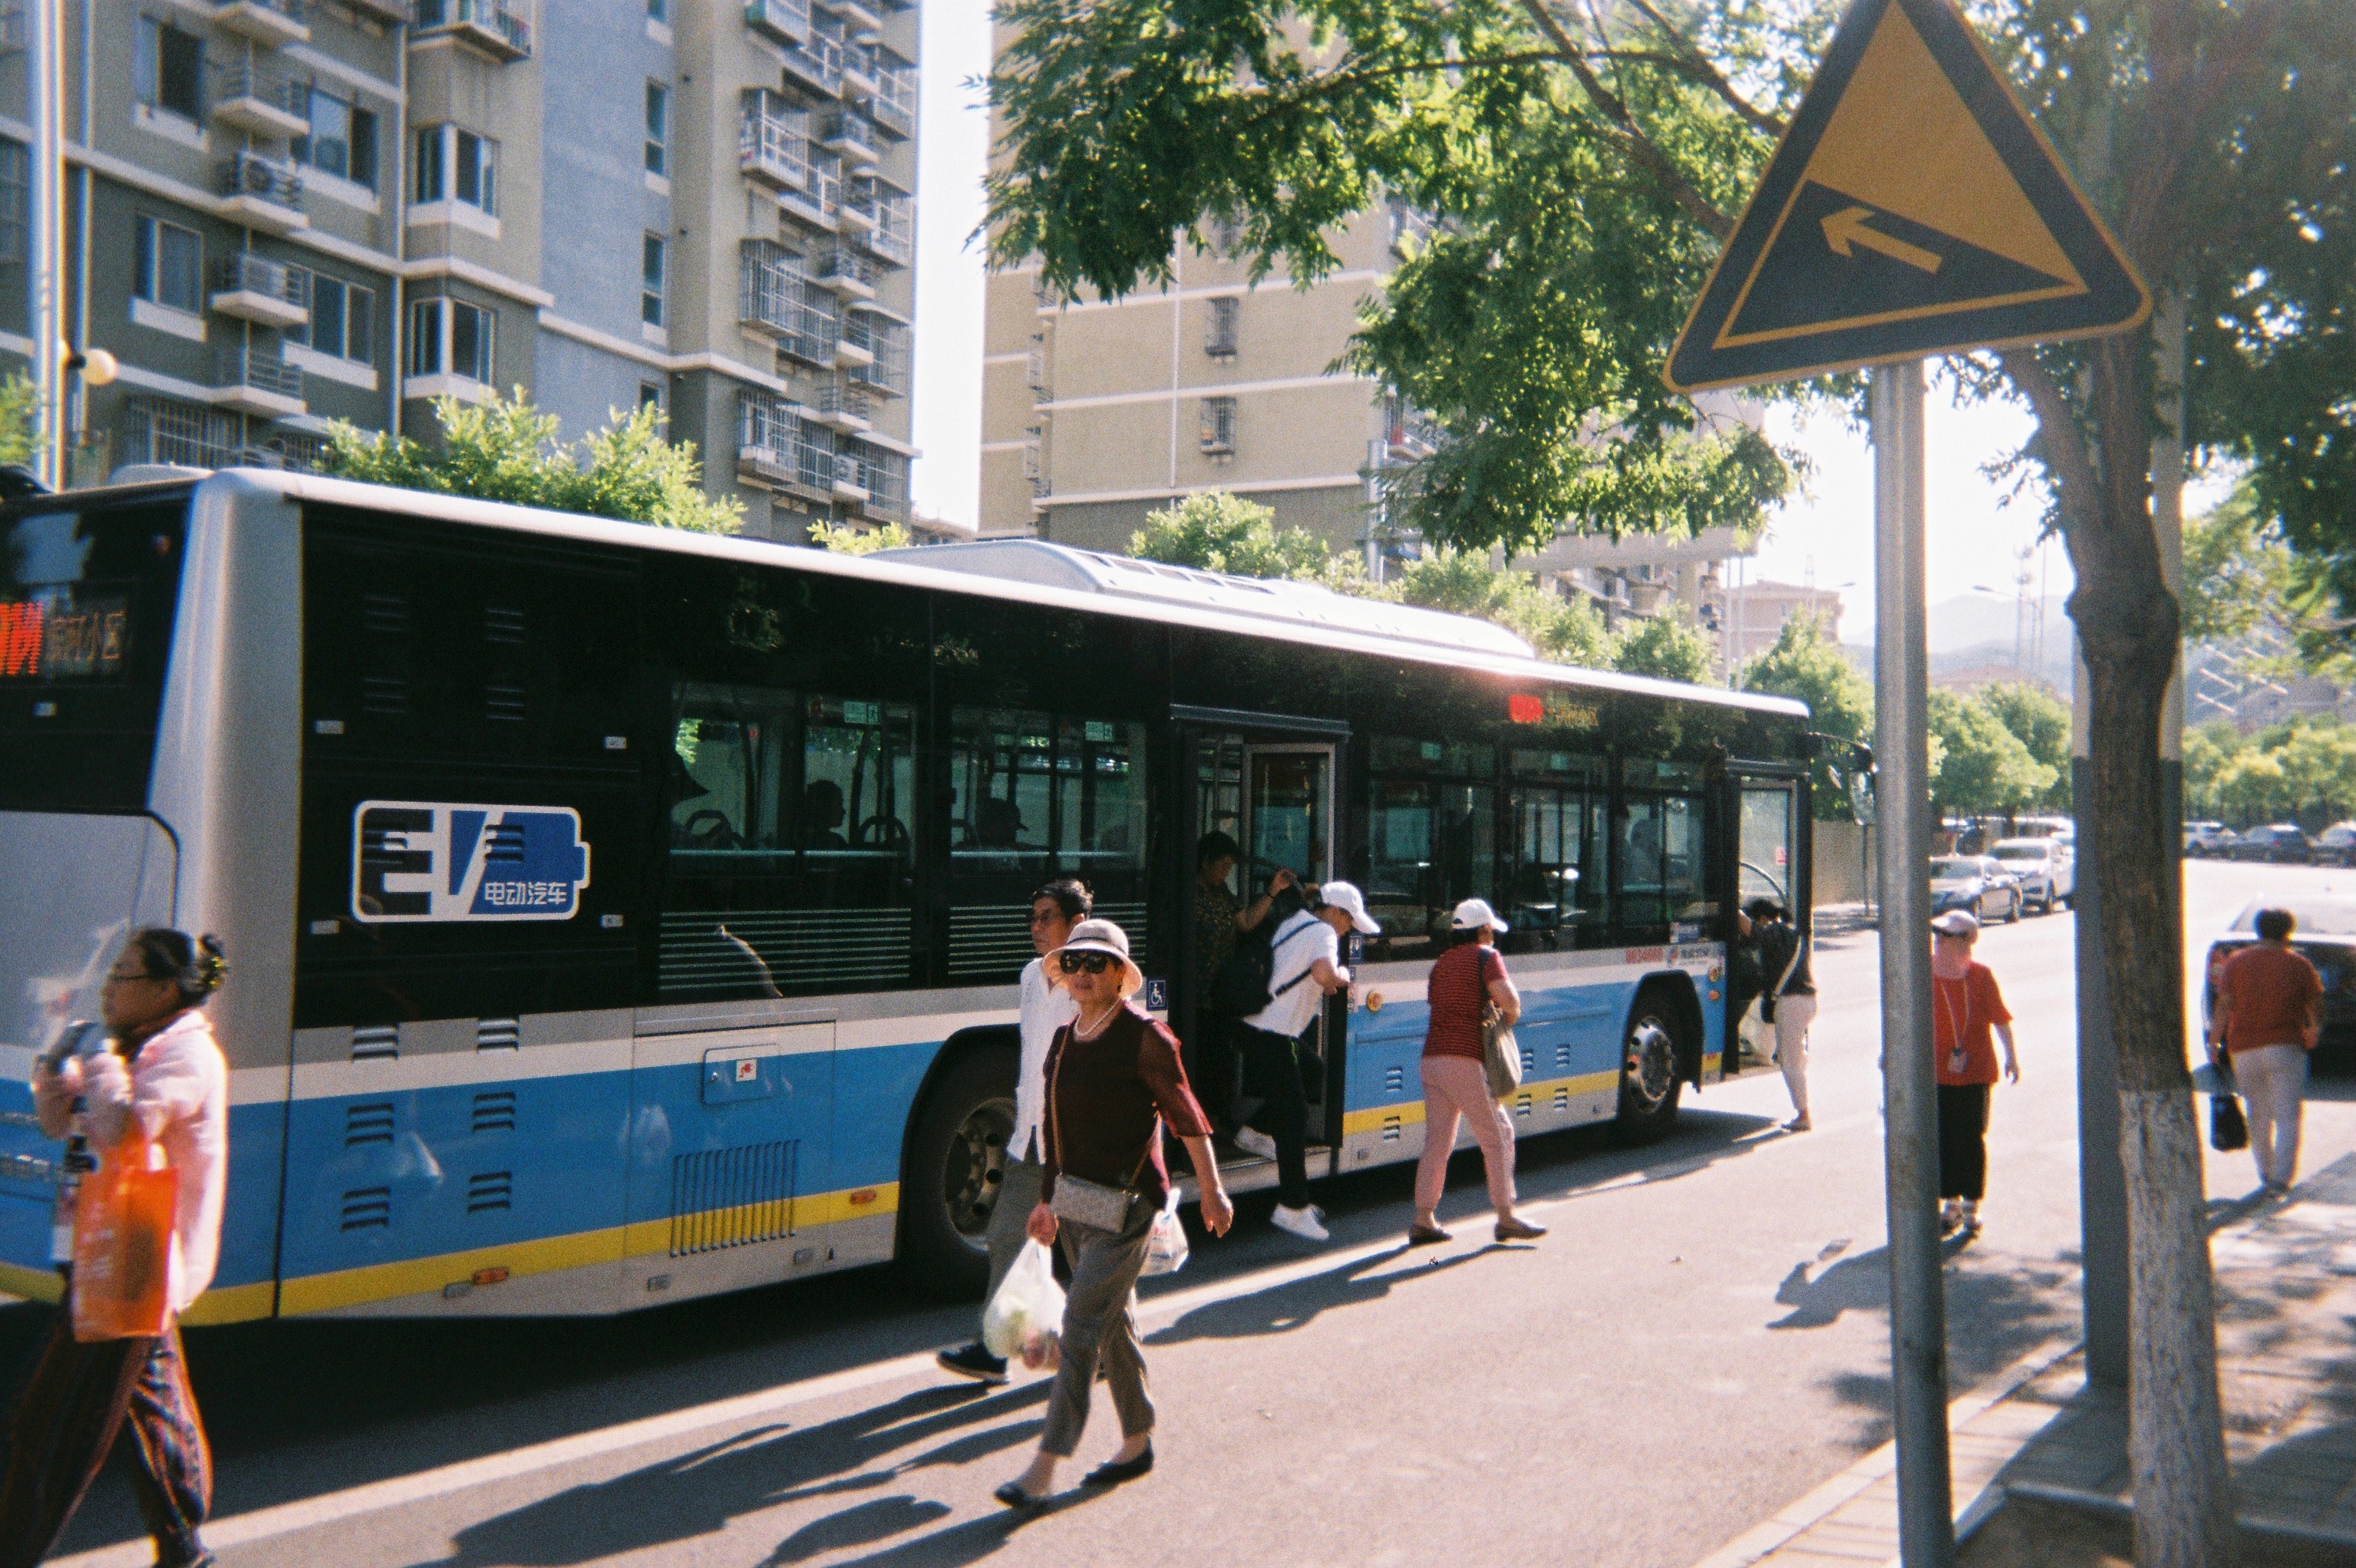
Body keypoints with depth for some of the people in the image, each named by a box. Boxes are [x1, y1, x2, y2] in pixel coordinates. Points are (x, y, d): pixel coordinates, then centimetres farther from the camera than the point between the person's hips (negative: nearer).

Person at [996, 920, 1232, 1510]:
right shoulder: (1063, 1039, 9)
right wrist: (1048, 1199, 19)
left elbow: (1186, 1116, -7)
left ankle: (1044, 1471, -10)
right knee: (1113, 1321, 15)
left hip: (1126, 1201, -7)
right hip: (1077, 1198, 7)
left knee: (1082, 1323, -11)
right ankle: (1138, 1442, 29)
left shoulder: (1143, 1037, -11)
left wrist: (1210, 1189, -5)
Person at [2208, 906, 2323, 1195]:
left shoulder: (2235, 963, 4)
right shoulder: (2299, 965, 3)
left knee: (2258, 1114, 15)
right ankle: (2281, 1177, -13)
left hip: (2243, 1049, 2)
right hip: (2285, 1047, -2)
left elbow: (2223, 1006, -3)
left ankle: (2266, 1174, 18)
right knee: (2287, 1117, -2)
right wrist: (2314, 1030, 28)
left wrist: (2214, 1042, -1)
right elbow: (2315, 1006, 8)